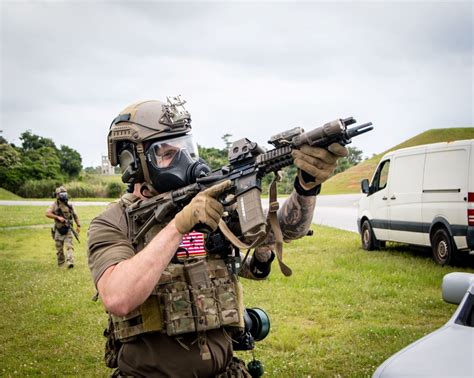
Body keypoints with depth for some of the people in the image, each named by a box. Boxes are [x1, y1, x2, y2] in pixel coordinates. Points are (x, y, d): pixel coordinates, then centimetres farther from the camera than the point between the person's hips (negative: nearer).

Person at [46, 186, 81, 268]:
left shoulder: (69, 205, 6)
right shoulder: (54, 205, -4)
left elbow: (75, 215, 16)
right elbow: (47, 213, -19)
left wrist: (78, 225, 8)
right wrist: (58, 217, -27)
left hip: (68, 230, 1)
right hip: (58, 231, -1)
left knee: (69, 246, -14)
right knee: (59, 249, 9)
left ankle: (70, 262, -23)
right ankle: (60, 263, 25)